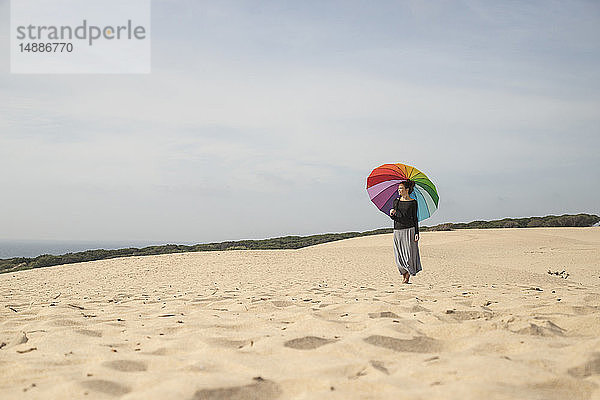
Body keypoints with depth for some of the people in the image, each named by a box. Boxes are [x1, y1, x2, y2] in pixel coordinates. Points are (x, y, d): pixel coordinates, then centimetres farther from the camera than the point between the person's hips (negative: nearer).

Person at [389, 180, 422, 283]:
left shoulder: (413, 202, 1)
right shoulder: (396, 201, 10)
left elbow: (415, 219, 3)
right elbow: (394, 218, 13)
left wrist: (417, 233, -4)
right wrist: (392, 214, -10)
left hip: (409, 230, -3)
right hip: (397, 231, 4)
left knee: (409, 254, -6)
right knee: (399, 256, 1)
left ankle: (408, 276, 5)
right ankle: (404, 275, 13)